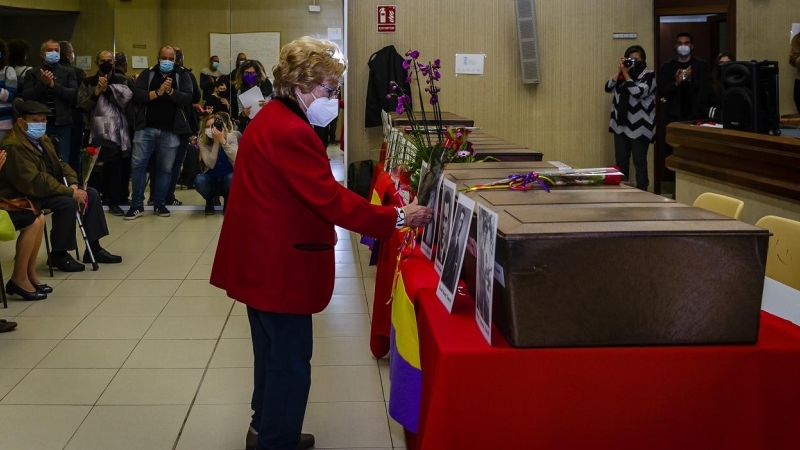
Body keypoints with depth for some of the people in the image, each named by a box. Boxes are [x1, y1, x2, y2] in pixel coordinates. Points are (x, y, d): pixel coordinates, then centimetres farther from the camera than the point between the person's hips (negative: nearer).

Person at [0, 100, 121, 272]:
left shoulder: (42, 139, 11)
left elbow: (58, 165, 14)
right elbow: (34, 182, -29)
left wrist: (73, 184, -9)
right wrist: (70, 192, -27)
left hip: (46, 189, 10)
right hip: (25, 196, -10)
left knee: (91, 194, 1)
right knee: (68, 203, -30)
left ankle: (93, 248, 6)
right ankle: (58, 255, -14)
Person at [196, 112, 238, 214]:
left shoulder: (231, 137, -11)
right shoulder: (202, 141, -10)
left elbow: (236, 159, -27)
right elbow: (210, 164, -23)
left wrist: (222, 140, -31)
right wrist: (216, 142, -26)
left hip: (227, 177, -1)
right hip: (212, 180, 1)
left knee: (232, 178, -37)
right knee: (199, 180, -33)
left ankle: (228, 201, -3)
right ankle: (209, 201, 2)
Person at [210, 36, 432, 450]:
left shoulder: (271, 120, 11)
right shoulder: (291, 132, -23)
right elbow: (330, 200, -25)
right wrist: (397, 218, -20)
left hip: (262, 259, 11)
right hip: (278, 264, -11)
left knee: (273, 353, 22)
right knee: (290, 361, 1)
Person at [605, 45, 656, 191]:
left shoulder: (649, 75, -5)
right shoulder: (623, 73, 12)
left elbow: (638, 92, -20)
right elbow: (608, 88, 2)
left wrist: (625, 73, -13)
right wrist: (619, 70, -5)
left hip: (639, 127, -6)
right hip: (621, 125, 6)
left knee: (639, 161, -2)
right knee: (621, 161, 9)